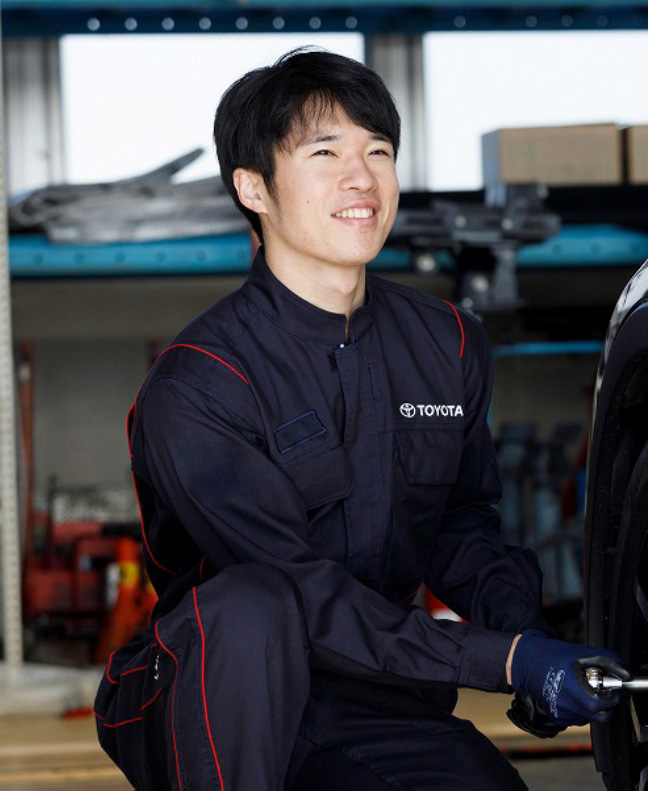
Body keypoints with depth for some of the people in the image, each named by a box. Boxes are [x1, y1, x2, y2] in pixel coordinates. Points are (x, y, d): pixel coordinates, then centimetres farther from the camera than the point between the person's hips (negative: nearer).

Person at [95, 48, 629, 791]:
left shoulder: (448, 345, 6)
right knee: (250, 605, -37)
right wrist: (507, 659, -24)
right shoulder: (193, 387, -15)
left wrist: (522, 626, -6)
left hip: (374, 707, 5)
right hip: (219, 718, -5)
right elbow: (303, 595, -20)